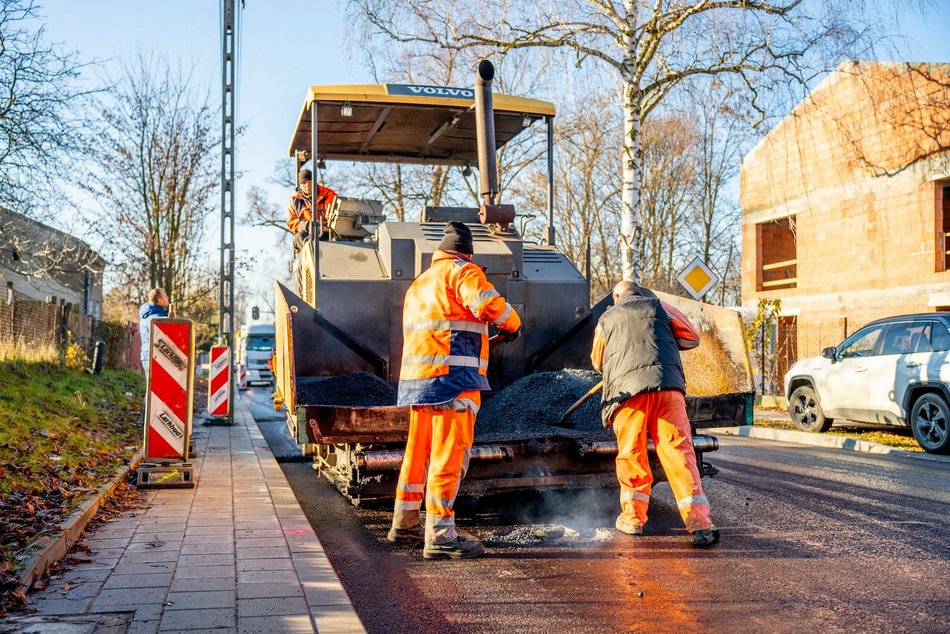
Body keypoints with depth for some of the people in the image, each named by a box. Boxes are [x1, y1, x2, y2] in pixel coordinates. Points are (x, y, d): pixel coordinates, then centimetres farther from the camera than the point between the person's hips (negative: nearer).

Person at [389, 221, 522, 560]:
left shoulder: (419, 283, 25)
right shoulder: (463, 271, -1)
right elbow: (489, 303, -20)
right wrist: (512, 324, -1)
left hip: (416, 379, 9)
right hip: (452, 378, -9)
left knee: (418, 452, 17)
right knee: (449, 456, -8)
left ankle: (404, 523, 28)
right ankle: (440, 536, -8)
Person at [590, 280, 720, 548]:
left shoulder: (606, 319, 21)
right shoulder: (659, 307, 19)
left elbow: (598, 362, 32)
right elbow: (691, 338, 22)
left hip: (627, 390, 0)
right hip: (667, 386, 0)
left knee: (631, 455, 12)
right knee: (679, 451, -3)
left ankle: (633, 517, 15)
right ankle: (699, 524, -9)